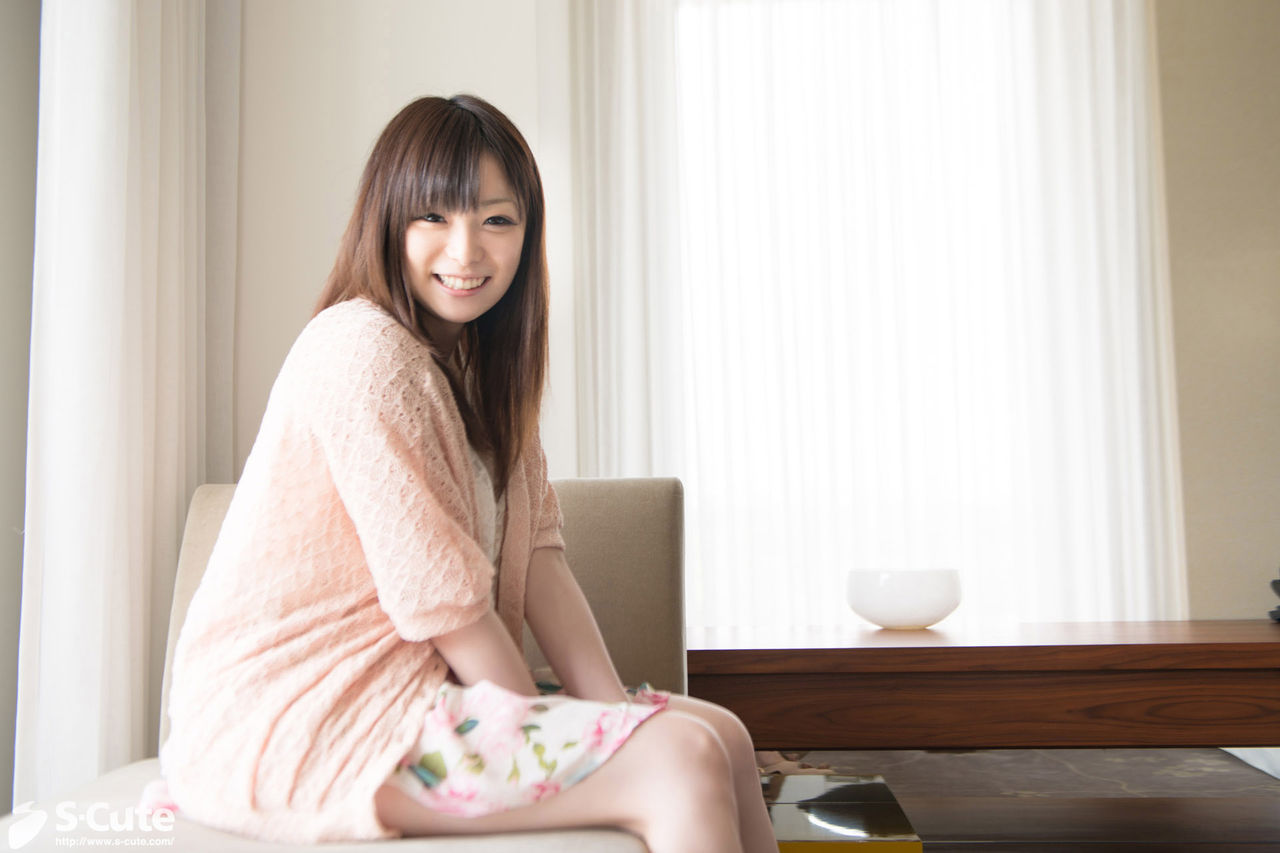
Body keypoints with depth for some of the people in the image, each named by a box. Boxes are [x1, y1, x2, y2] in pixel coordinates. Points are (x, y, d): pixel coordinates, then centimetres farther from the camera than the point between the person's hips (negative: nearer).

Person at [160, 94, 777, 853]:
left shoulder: (478, 362, 12)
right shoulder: (363, 350, -17)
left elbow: (537, 551, 4)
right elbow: (440, 600, -19)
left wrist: (616, 712, -5)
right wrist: (549, 734, -10)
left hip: (407, 691, 9)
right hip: (299, 719, -9)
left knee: (723, 733, 2)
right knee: (683, 763, -20)